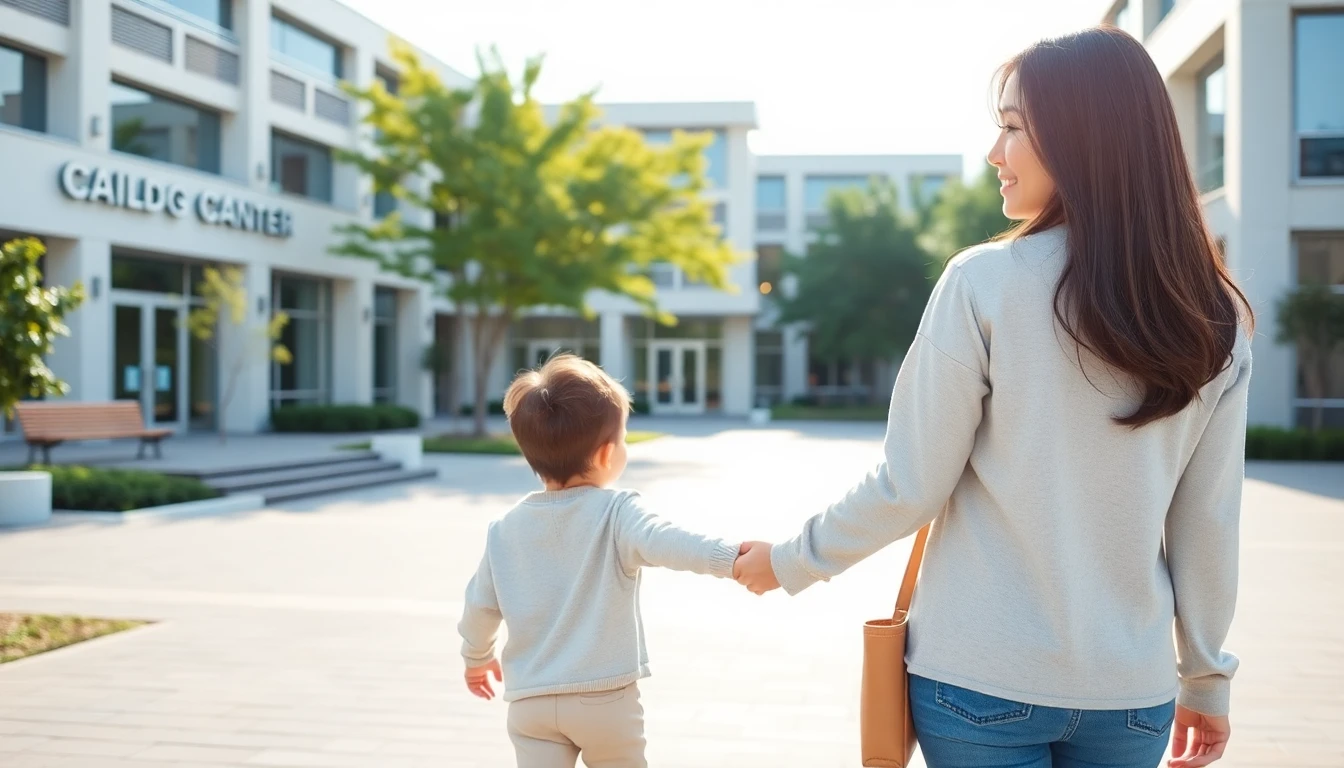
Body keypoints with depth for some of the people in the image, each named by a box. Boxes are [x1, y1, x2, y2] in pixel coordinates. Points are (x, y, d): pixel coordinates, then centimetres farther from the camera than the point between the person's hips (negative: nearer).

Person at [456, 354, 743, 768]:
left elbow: (481, 605, 12)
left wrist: (477, 657, 31)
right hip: (605, 697, -3)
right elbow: (661, 542, -33)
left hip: (531, 700, 3)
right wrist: (730, 558, -44)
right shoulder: (615, 513, -12)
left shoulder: (506, 529, 4)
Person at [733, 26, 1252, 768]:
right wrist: (1205, 676, 15)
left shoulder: (984, 284, -14)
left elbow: (910, 486, -11)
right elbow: (1209, 526, 3)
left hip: (982, 681, -4)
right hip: (1132, 692, 4)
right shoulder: (1214, 320, -2)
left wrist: (791, 561, 4)